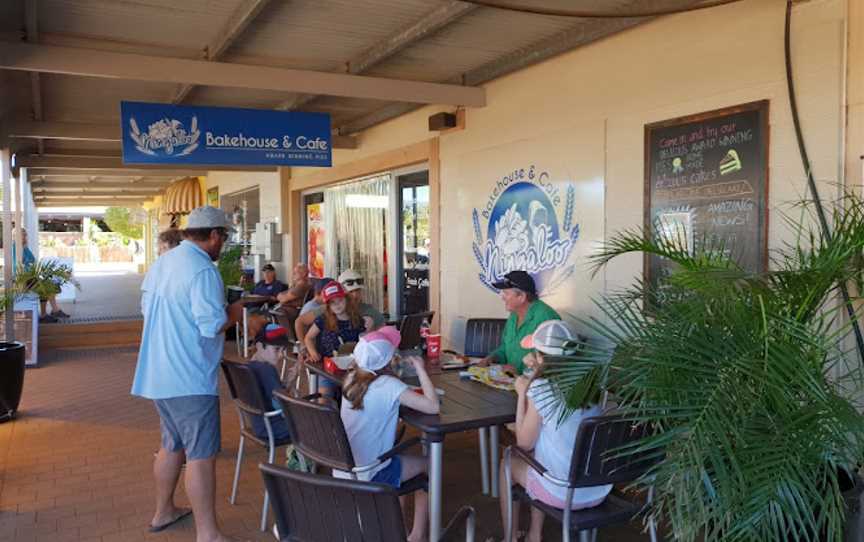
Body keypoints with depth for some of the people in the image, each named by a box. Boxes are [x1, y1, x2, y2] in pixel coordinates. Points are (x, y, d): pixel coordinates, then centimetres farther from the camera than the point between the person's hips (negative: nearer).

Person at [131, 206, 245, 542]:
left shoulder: (161, 263, 10)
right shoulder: (202, 269, -18)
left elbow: (146, 306, 23)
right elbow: (212, 326, -23)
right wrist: (233, 314, -5)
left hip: (159, 373, 9)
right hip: (189, 378, -9)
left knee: (172, 444, 22)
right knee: (201, 454, -3)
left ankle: (163, 512, 37)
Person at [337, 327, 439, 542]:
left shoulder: (351, 377, -2)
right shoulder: (388, 385, -22)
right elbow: (433, 406, -25)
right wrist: (420, 369, -16)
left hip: (342, 471, 7)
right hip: (368, 477, -7)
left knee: (400, 458, 31)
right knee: (429, 463, 16)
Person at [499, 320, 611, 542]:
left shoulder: (541, 388, -18)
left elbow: (524, 443, -7)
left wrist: (522, 394, -1)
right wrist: (540, 374, 18)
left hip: (563, 493, -5)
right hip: (600, 489, 6)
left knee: (508, 464, 21)